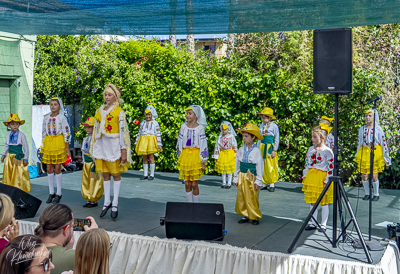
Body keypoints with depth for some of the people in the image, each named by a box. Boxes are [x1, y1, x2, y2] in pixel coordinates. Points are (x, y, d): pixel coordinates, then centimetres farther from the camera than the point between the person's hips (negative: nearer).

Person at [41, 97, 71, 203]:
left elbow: (67, 132, -5)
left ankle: (59, 193, 9)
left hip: (58, 143, -4)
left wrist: (67, 147, -8)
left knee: (57, 168, -2)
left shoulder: (62, 118, -4)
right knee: (49, 169, 5)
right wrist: (43, 146, 14)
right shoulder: (46, 118, 9)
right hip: (48, 143, 4)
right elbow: (43, 132, 16)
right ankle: (51, 193, 14)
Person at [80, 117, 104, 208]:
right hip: (86, 163, 8)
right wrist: (84, 162, 18)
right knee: (86, 182, 11)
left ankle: (94, 201, 7)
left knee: (94, 182, -2)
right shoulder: (85, 139, 12)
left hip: (94, 162, -8)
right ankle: (88, 199, 20)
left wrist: (95, 164, -17)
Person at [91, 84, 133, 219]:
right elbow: (96, 130, 17)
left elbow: (123, 132, -9)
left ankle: (115, 204, 8)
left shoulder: (119, 112, -5)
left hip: (114, 145, -5)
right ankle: (107, 201, 18)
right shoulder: (99, 111, 12)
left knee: (116, 175, 2)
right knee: (105, 175, 9)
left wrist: (124, 150, -13)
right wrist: (93, 148, 16)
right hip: (101, 145, 5)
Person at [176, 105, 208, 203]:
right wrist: (179, 158, 11)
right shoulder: (183, 126, 3)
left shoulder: (200, 128, -6)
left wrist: (203, 162, -5)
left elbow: (203, 145, -4)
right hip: (185, 156, 3)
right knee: (187, 184, 7)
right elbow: (179, 143, 11)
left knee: (194, 184, 0)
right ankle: (189, 203, 19)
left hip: (195, 157, -3)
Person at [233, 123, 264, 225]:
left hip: (252, 177, -5)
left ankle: (255, 217, 14)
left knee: (252, 199, -1)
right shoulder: (241, 150, 6)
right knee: (241, 197, 7)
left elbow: (260, 166, -7)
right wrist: (236, 178, 12)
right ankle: (245, 215, 19)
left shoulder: (256, 151, -9)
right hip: (242, 177, 5)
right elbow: (237, 164, 13)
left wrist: (258, 181, -8)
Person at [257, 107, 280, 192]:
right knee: (262, 166, 5)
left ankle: (272, 184, 8)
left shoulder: (274, 126, -7)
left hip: (270, 146, -5)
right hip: (262, 147, 5)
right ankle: (264, 184, 15)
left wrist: (274, 150, -10)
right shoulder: (261, 126, 9)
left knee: (270, 166, -2)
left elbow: (277, 139, -5)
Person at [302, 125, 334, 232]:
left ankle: (323, 224, 14)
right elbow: (306, 164, 16)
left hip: (322, 178, -6)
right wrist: (305, 176, 13)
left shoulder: (327, 151, -10)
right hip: (311, 177, 6)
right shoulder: (311, 149, 9)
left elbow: (331, 167, -11)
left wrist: (327, 180, -14)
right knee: (312, 201, 11)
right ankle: (314, 223, 21)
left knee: (323, 202, 4)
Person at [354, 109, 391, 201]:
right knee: (364, 176, 1)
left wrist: (386, 156, 0)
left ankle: (376, 194, 14)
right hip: (364, 153, 3)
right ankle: (367, 194, 17)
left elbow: (384, 142, 0)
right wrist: (358, 155, 19)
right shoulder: (362, 129, 8)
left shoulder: (378, 129, -3)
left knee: (374, 176, -4)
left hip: (375, 153, -3)